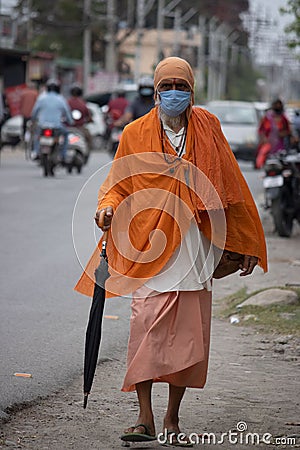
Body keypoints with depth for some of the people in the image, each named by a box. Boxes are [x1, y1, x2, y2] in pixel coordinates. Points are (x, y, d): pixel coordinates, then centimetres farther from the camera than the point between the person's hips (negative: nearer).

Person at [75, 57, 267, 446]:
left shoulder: (208, 128, 7)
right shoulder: (136, 134, 5)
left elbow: (230, 189, 13)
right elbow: (118, 184, 11)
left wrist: (246, 244, 13)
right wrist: (108, 207, -12)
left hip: (195, 250, 2)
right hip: (148, 250, -1)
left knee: (188, 334, 1)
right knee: (146, 328, -13)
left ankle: (172, 420, 12)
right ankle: (145, 418, -6)